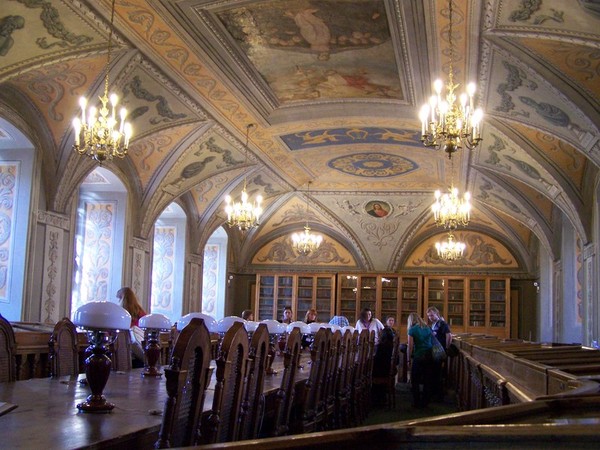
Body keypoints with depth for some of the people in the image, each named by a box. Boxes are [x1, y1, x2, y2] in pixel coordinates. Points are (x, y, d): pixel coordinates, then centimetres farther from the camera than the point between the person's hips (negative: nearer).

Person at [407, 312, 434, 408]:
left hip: (419, 356, -5)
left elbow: (410, 346, -8)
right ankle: (425, 402, 16)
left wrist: (409, 360, -2)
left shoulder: (412, 329, -4)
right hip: (429, 356, 5)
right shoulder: (427, 328, 10)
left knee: (415, 381, 7)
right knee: (427, 380, 10)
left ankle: (417, 403, 8)